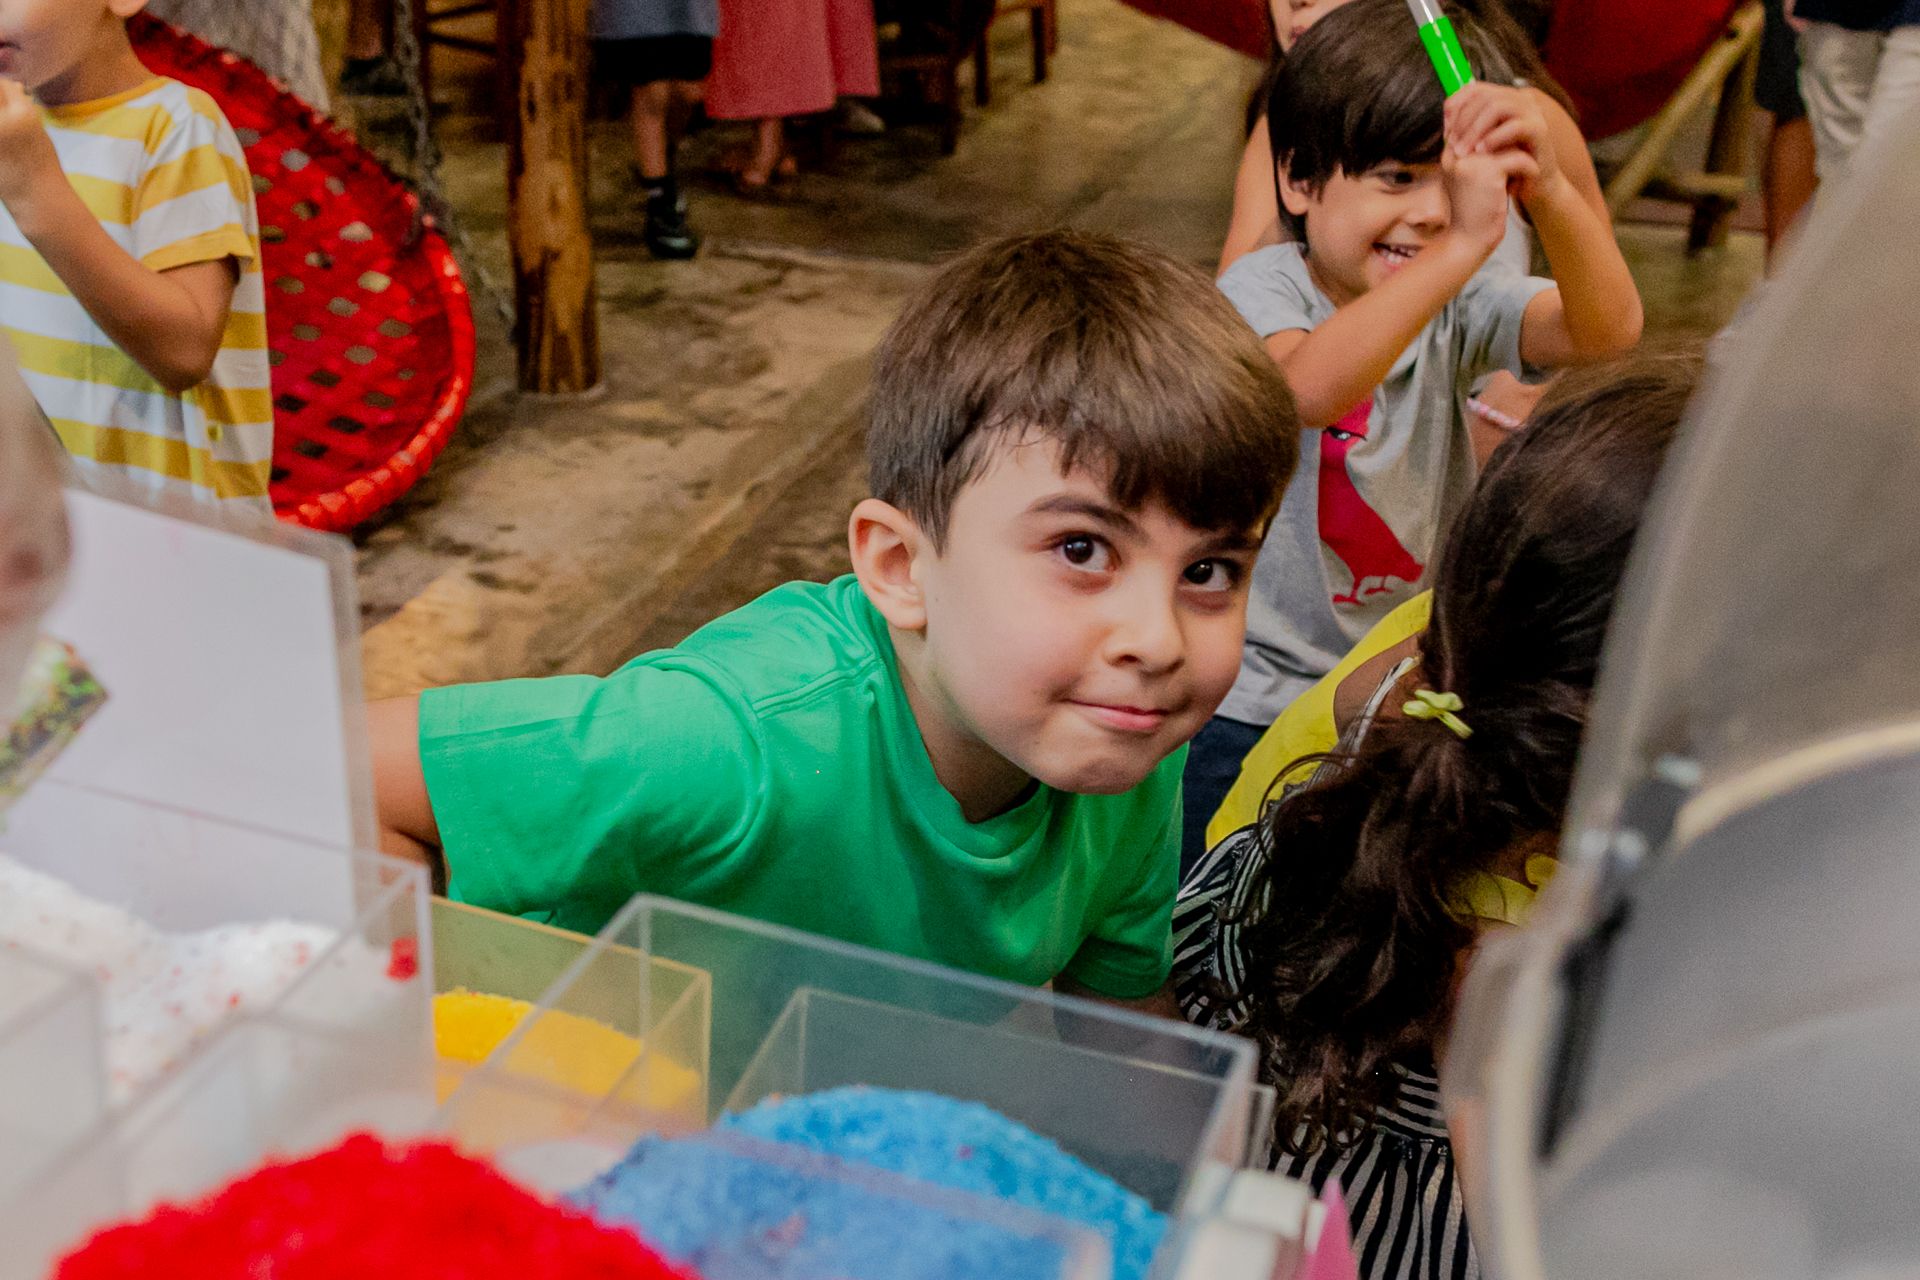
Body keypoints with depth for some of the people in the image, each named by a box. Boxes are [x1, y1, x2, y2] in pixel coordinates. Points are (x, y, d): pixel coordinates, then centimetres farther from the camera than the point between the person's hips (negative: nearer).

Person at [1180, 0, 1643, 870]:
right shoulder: (1263, 289, -16)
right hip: (1250, 703, -3)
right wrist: (1463, 246, -50)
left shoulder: (1460, 305, -4)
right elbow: (1309, 388, -39)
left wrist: (1548, 191, -40)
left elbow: (1607, 331, -22)